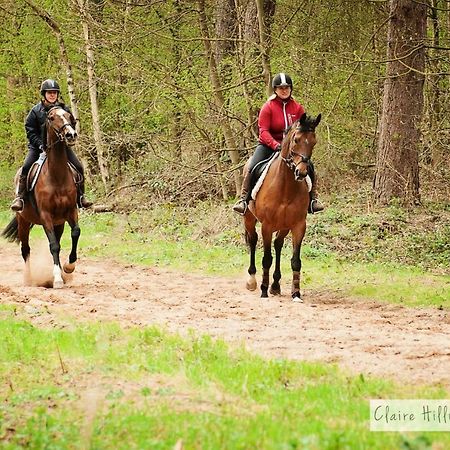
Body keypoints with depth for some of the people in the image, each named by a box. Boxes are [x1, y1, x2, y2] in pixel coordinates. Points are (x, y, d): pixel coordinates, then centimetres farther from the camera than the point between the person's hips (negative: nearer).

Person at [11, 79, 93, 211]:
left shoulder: (64, 109, 2)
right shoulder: (36, 111, -2)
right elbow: (30, 131, -3)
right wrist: (41, 145, -17)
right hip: (38, 146, -2)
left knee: (78, 167, -11)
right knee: (26, 167, -22)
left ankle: (80, 196, 2)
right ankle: (20, 197, -16)